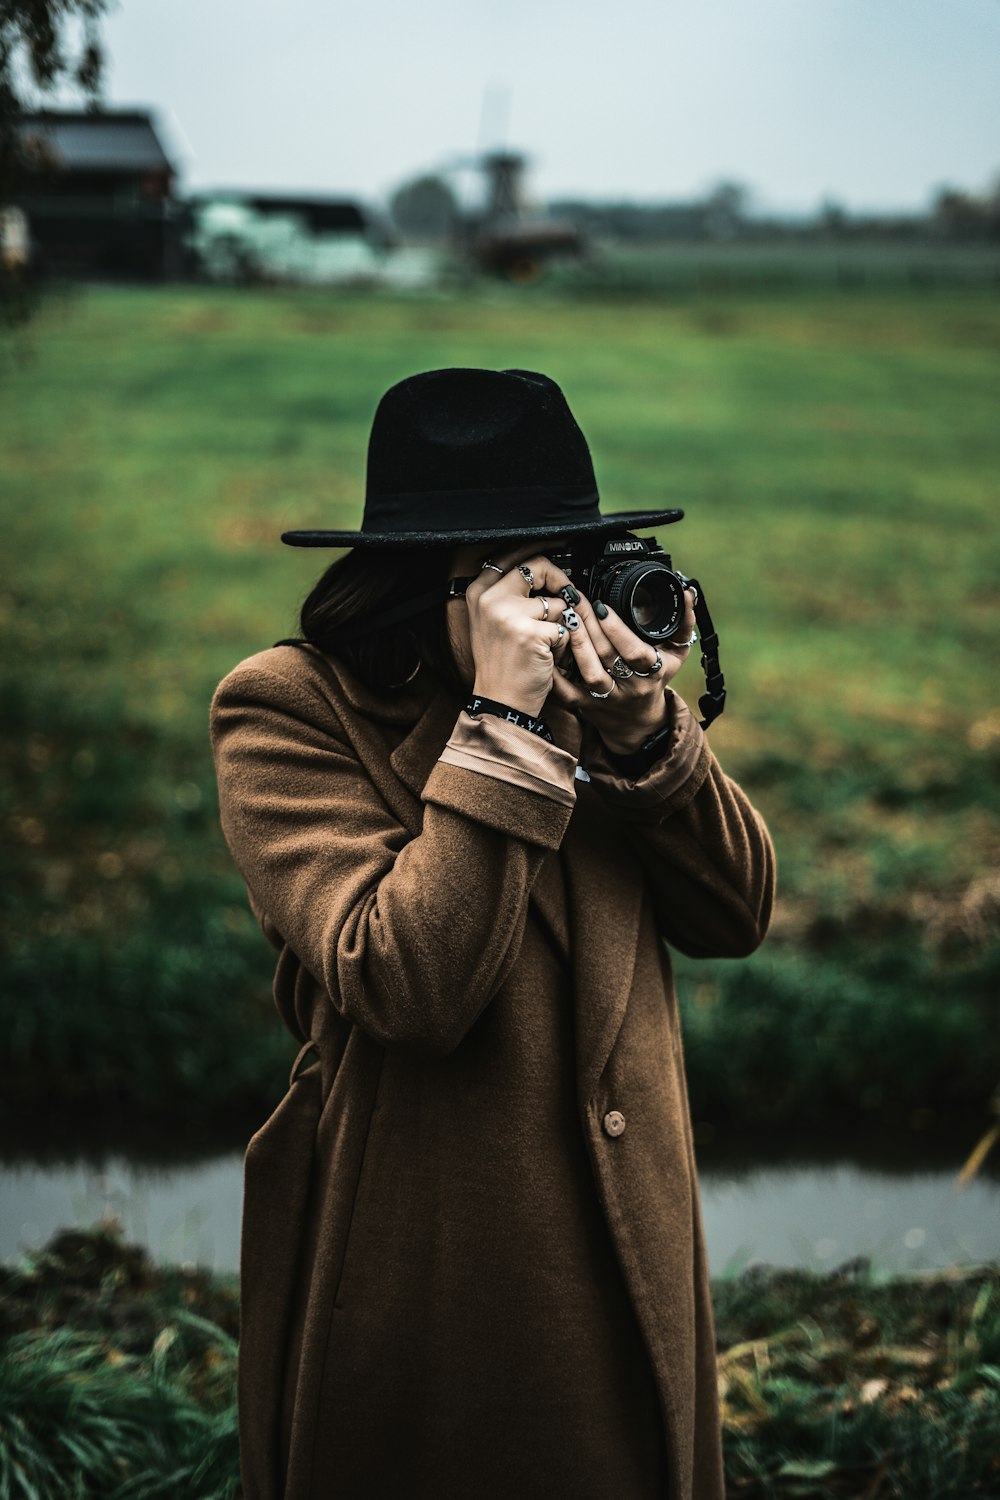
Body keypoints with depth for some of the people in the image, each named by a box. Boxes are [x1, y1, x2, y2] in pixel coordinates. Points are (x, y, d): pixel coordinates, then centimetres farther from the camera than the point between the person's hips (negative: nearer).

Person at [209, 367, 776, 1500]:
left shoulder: (585, 685, 3)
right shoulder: (287, 710, -14)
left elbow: (735, 915, 0)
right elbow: (410, 988, -27)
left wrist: (646, 732, -16)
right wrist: (501, 719, -26)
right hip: (421, 1268, -5)